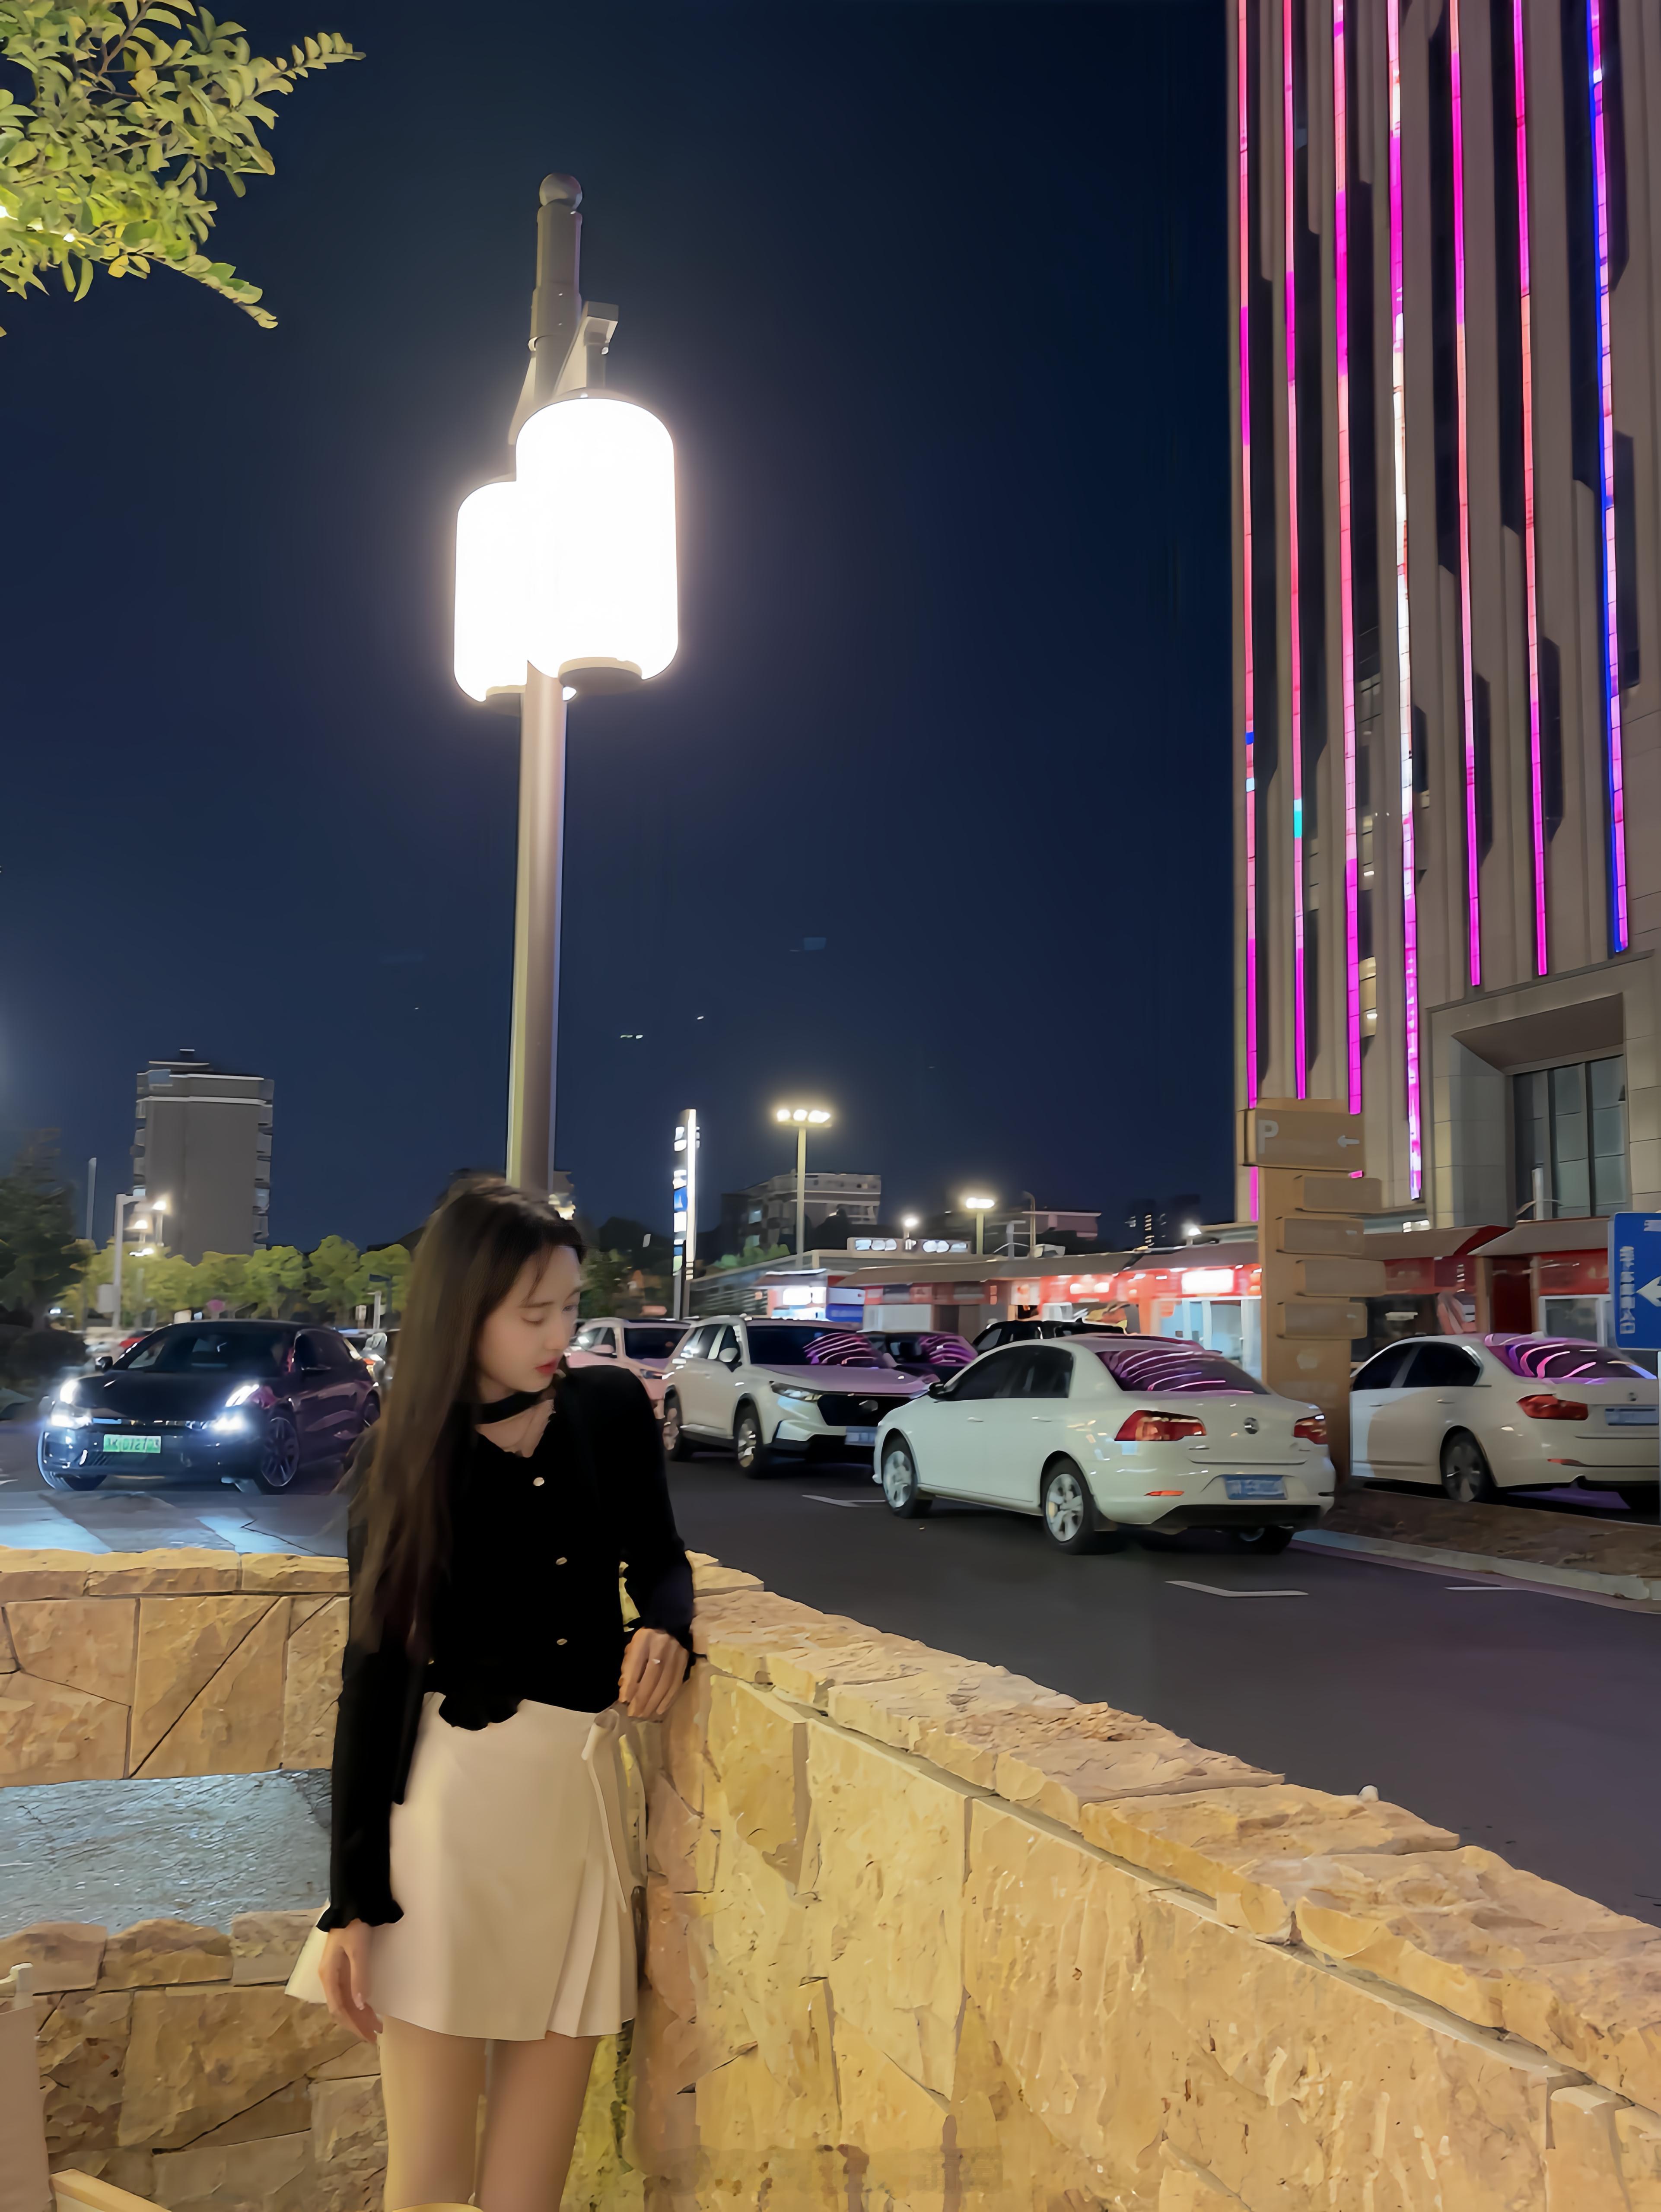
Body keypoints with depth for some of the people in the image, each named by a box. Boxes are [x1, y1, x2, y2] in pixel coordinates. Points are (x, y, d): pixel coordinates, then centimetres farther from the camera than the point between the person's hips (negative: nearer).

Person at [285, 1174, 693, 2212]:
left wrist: (664, 1628, -7)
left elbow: (658, 1556, 18)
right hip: (450, 1798, -2)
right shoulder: (409, 1456, -2)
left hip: (583, 1791, 3)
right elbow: (375, 1669, -1)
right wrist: (351, 1896, -4)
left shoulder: (613, 1408, 4)